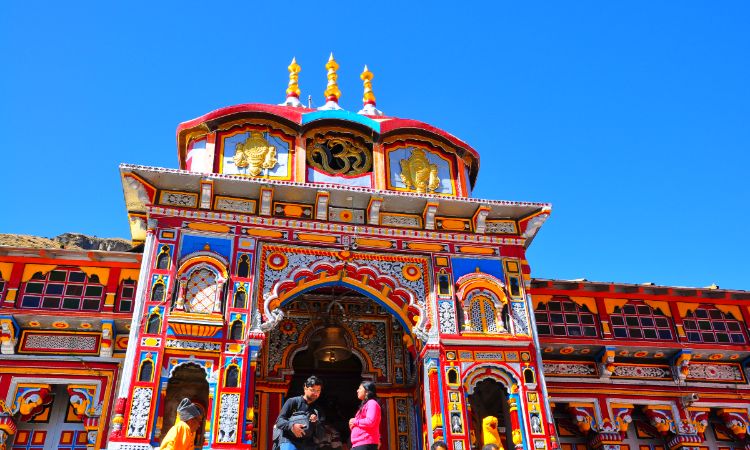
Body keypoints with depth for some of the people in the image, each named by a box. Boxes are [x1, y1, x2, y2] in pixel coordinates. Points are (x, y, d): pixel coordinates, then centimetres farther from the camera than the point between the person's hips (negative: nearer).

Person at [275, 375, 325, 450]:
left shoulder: (317, 409, 15)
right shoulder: (292, 402, 4)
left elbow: (319, 435, 11)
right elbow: (279, 421, -1)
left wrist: (316, 423, -9)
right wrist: (291, 426, -20)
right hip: (289, 442, -4)